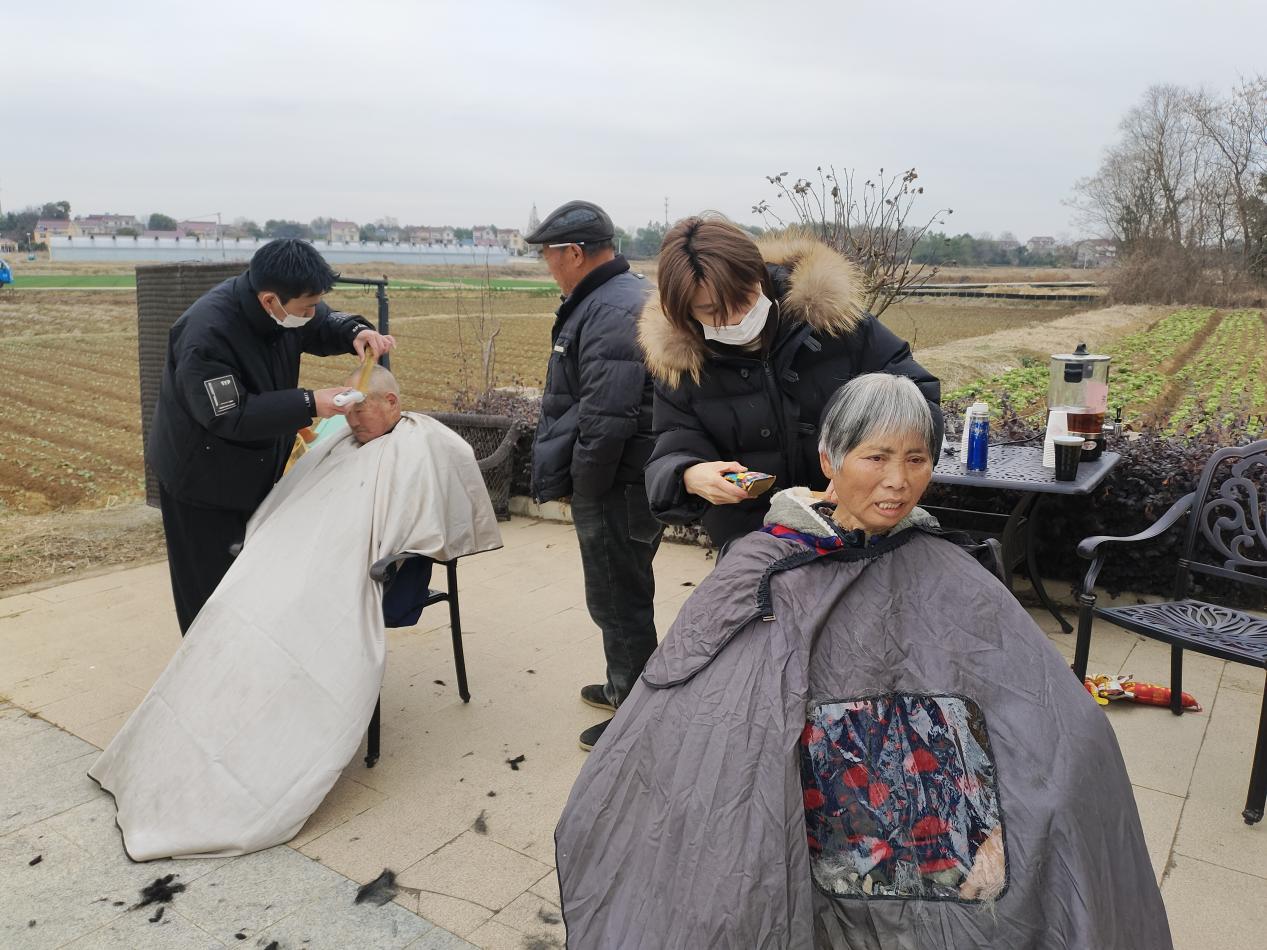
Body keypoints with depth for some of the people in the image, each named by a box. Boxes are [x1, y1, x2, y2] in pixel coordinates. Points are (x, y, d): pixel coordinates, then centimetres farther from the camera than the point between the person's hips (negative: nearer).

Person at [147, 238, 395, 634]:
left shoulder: (283, 306, -12)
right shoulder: (206, 335, -34)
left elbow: (322, 324, 7)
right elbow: (230, 417, -32)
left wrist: (355, 332, -15)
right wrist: (309, 405, -33)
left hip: (254, 467, 8)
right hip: (202, 477, -8)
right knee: (209, 587, 3)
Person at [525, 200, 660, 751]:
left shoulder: (612, 312, -22)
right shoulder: (622, 296, 13)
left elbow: (606, 418, -29)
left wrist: (582, 486, -16)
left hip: (615, 489, -11)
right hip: (628, 482, 11)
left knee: (619, 602, 3)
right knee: (624, 595, 23)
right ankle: (624, 687, 41)